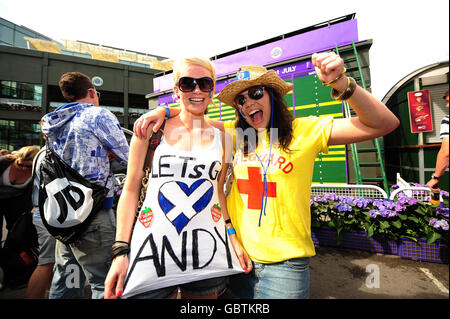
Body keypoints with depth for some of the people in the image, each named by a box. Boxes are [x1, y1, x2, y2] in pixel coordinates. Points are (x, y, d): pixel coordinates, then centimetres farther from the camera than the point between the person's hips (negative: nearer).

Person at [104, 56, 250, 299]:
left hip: (206, 250, 3)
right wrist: (121, 250, -5)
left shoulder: (220, 137, 4)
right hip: (154, 244, -2)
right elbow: (131, 190, -1)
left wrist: (233, 237, 5)